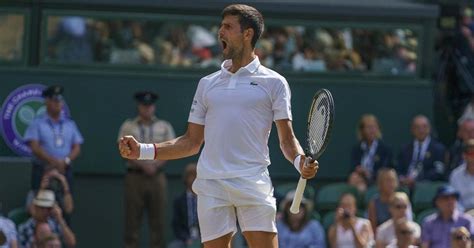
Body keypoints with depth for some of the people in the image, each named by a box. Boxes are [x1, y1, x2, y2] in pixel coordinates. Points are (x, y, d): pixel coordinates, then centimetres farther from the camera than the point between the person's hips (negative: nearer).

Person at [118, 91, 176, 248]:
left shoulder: (164, 127, 11)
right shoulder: (128, 127, 7)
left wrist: (155, 165, -10)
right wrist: (143, 165, -12)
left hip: (157, 176, 1)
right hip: (135, 175, -1)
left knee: (158, 217, -1)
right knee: (132, 218, -3)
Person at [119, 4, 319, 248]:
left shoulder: (273, 82, 8)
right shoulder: (208, 84, 19)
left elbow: (286, 139, 5)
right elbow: (192, 142, 20)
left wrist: (300, 161, -17)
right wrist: (143, 150, 10)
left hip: (252, 184, -3)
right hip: (211, 186, 3)